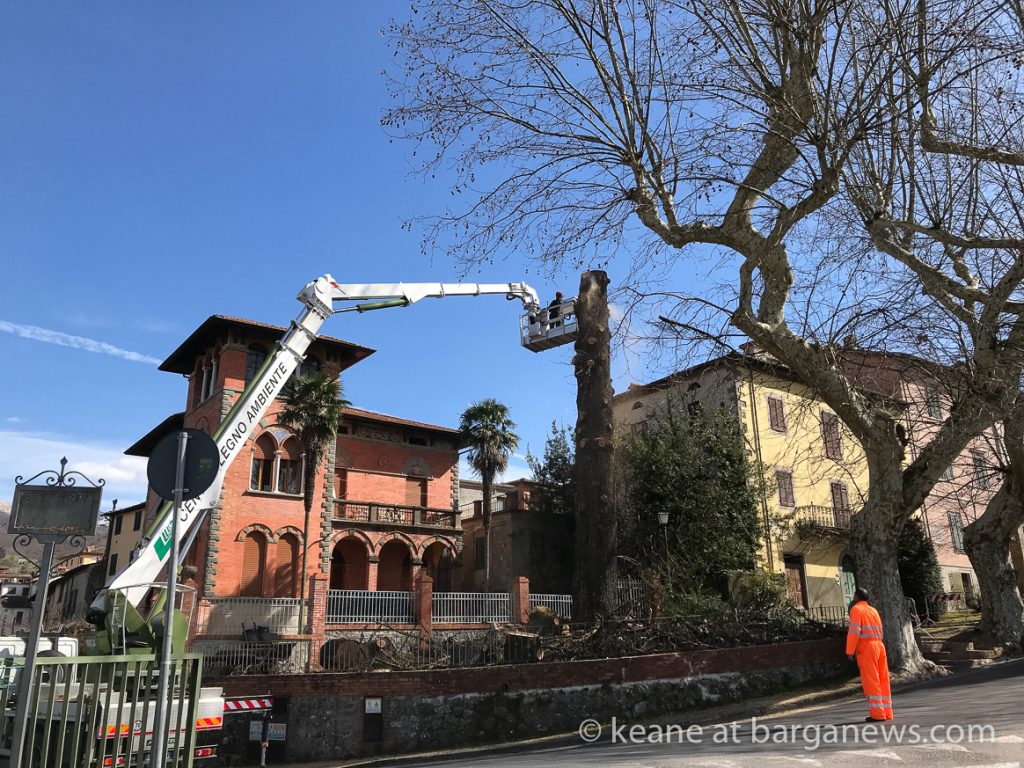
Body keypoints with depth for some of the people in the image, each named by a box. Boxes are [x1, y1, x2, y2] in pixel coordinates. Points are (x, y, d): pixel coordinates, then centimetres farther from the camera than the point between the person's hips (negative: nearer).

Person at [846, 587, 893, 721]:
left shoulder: (856, 609, -3)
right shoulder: (873, 610, 20)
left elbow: (854, 631, -12)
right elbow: (879, 632, 15)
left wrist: (850, 651, -10)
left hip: (866, 648, -7)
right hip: (879, 645, 7)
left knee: (871, 681, -5)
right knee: (883, 680, 9)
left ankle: (877, 713, -6)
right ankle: (887, 712, 12)